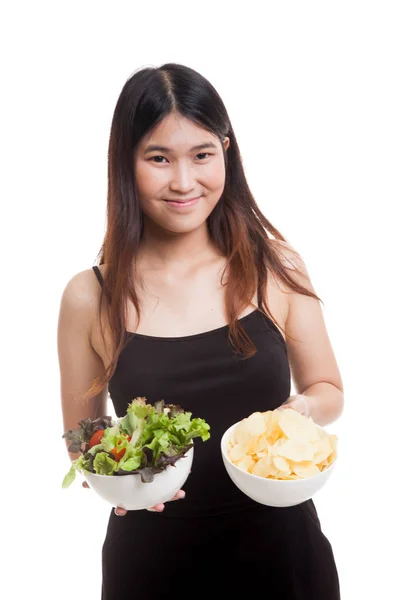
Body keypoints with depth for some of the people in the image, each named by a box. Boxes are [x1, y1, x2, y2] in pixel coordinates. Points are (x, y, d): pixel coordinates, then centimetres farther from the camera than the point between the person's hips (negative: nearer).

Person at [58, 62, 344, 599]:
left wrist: (302, 409, -18)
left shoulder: (277, 266, -9)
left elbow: (328, 391, 3)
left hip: (277, 540, 1)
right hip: (152, 552, 0)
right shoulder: (90, 298, -10)